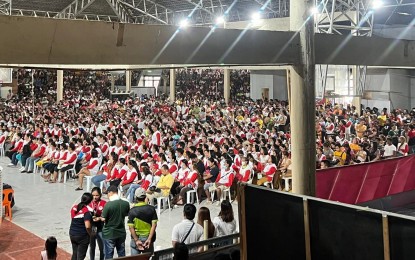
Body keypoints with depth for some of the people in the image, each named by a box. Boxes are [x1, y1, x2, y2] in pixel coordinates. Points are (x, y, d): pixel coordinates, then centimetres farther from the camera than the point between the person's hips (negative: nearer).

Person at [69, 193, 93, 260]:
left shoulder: (74, 208, 1)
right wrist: (90, 234, -8)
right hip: (82, 236, -7)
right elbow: (87, 226, -27)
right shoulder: (86, 211, -20)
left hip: (72, 234, 7)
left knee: (74, 254, 20)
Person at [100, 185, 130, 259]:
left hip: (109, 233, -4)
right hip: (121, 233, 4)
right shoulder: (126, 203, -6)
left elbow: (103, 219, -15)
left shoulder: (108, 204, -21)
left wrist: (100, 217, 5)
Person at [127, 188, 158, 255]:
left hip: (136, 238, -1)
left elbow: (131, 227, -13)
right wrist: (149, 239, -14)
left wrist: (136, 240, -12)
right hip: (148, 237, 1)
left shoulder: (132, 210, -8)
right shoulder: (151, 209, -5)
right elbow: (154, 225, -12)